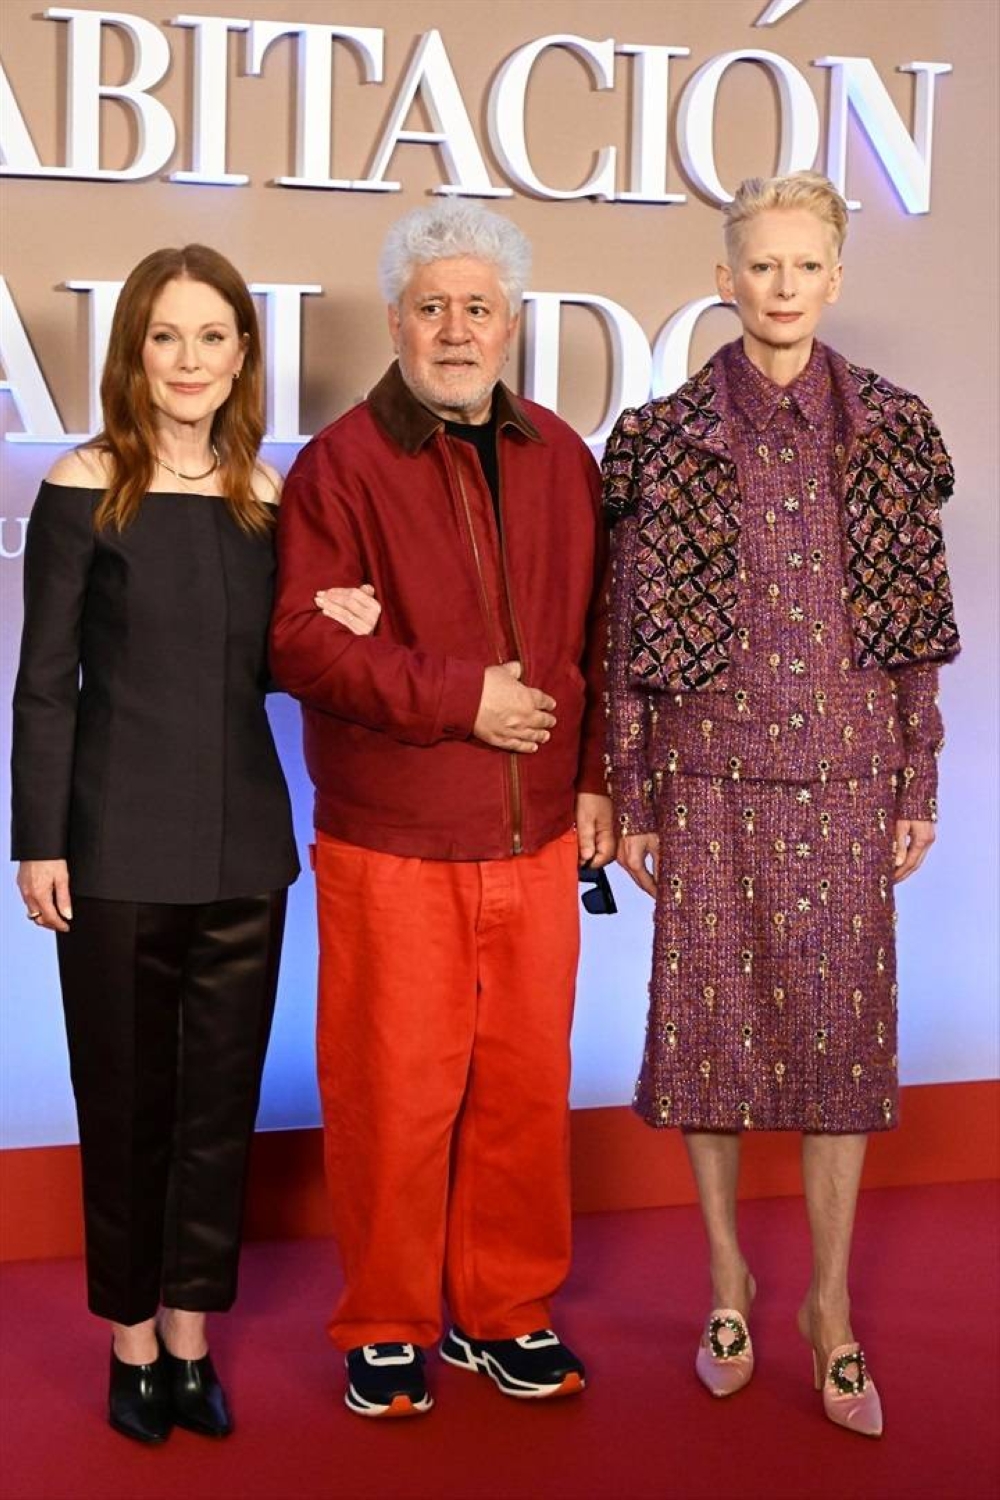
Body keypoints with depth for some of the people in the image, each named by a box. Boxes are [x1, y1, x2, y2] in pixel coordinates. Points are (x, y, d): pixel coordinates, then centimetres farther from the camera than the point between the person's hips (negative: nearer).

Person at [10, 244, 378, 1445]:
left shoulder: (266, 495, 5)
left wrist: (335, 630, -6)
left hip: (244, 841, 4)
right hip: (119, 843, -3)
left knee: (221, 1096, 9)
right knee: (125, 1098, 7)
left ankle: (190, 1335, 24)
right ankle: (133, 1342, 22)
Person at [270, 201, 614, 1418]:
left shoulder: (560, 459, 10)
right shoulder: (340, 464, -4)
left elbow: (596, 635, 14)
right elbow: (301, 641, -12)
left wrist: (595, 777, 7)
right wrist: (458, 696, -15)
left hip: (537, 838, 4)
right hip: (391, 846, -4)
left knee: (525, 1084, 10)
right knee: (394, 1092, 2)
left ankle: (505, 1311, 28)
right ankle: (386, 1328, 21)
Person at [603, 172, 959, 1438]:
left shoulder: (893, 434, 2)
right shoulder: (666, 439, -2)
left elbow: (915, 626, 5)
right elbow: (632, 635, -1)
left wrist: (918, 788, 5)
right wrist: (632, 800, -1)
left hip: (846, 775, 1)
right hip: (712, 772, -1)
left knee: (844, 1026, 5)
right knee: (711, 1015, 7)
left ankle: (831, 1305, 20)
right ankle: (727, 1273, 27)